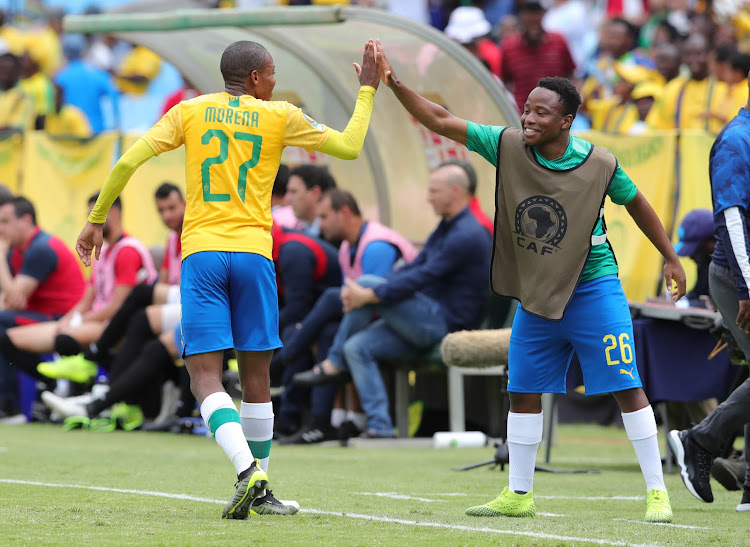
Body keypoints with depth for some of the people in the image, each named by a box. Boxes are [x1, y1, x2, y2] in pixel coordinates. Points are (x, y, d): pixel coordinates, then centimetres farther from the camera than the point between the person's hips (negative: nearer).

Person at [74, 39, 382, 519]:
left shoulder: (189, 112, 9)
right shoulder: (279, 117, 6)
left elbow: (128, 162, 2)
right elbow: (349, 147, 14)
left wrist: (97, 220, 13)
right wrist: (368, 90, 27)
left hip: (200, 252, 0)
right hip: (253, 251, 0)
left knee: (205, 376, -5)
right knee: (256, 375, 10)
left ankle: (248, 471, -26)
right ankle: (260, 491, 15)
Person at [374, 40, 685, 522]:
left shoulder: (599, 164, -15)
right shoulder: (508, 145, -9)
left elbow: (636, 204, 3)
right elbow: (441, 121, -6)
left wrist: (671, 258, 8)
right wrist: (394, 85, -17)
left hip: (594, 289, -4)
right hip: (535, 295, 4)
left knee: (627, 388, -6)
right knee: (524, 392, 9)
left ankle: (657, 493, -1)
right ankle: (519, 495, 21)